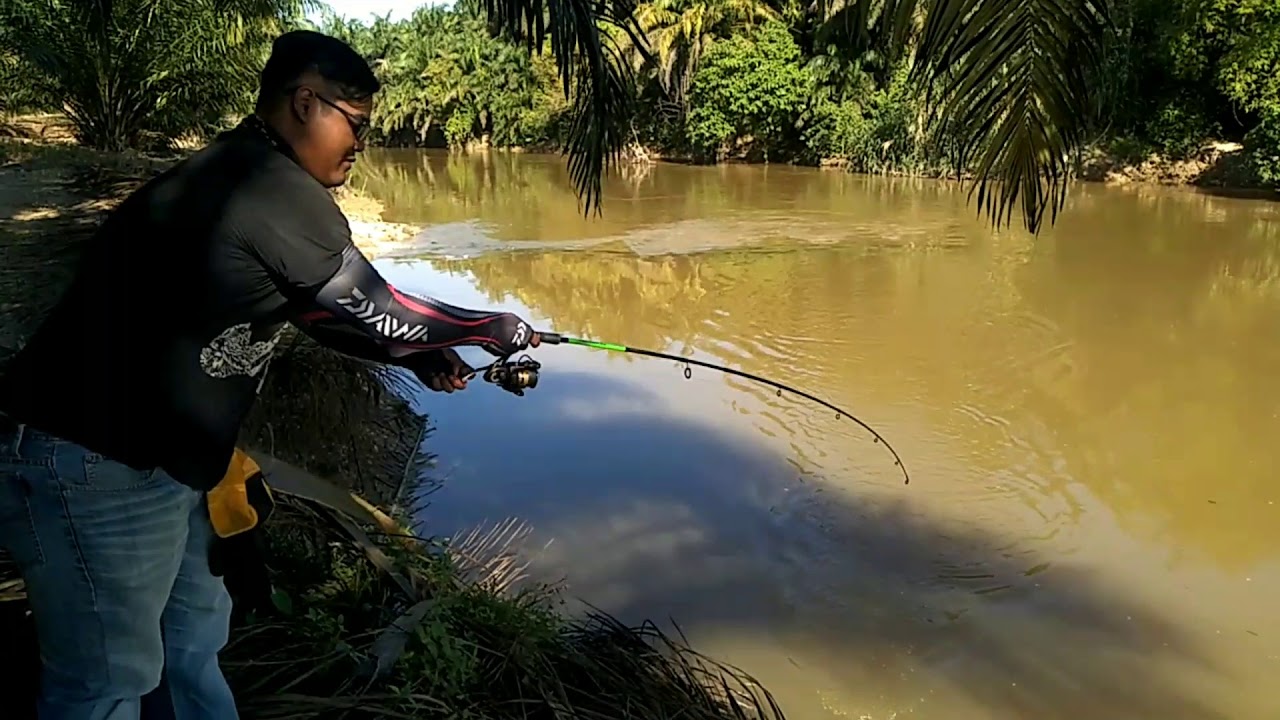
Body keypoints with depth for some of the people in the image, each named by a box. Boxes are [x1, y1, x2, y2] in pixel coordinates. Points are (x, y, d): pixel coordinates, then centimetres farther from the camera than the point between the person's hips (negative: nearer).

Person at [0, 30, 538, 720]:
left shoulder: (235, 177, 11)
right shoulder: (278, 193, -20)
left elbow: (322, 312, 18)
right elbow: (376, 312, -13)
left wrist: (421, 356, 11)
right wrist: (503, 330, 2)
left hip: (144, 455, 10)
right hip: (95, 467, -10)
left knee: (193, 643, 23)